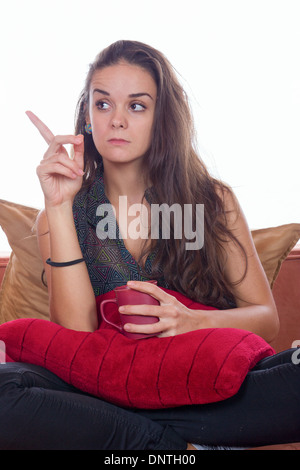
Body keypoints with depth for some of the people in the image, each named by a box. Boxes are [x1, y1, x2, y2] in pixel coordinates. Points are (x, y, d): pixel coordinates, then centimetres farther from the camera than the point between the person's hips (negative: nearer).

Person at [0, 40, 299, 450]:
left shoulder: (214, 201, 5)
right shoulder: (62, 214, 5)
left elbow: (266, 319, 3)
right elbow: (77, 331, -9)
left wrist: (193, 322, -18)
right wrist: (59, 207, -14)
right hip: (102, 390, 1)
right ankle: (184, 445, -17)